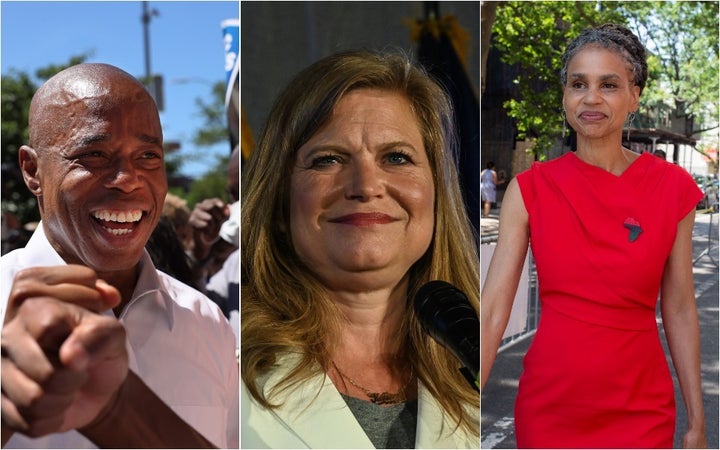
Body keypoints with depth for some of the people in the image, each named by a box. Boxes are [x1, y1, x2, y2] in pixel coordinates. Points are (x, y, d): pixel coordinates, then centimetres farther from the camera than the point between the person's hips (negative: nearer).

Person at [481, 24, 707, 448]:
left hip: (641, 409, 0)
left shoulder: (672, 187, -5)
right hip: (548, 402, 0)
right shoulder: (530, 189, -7)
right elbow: (493, 310, -11)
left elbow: (679, 309, 1)